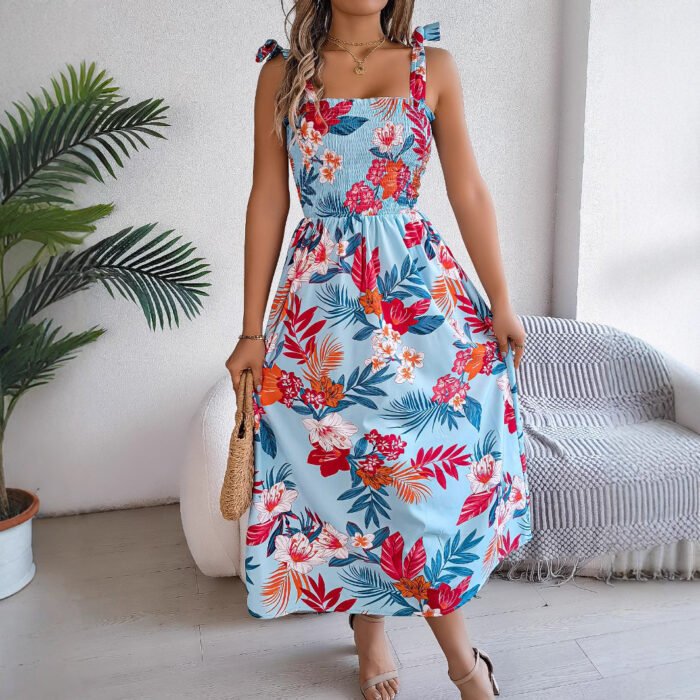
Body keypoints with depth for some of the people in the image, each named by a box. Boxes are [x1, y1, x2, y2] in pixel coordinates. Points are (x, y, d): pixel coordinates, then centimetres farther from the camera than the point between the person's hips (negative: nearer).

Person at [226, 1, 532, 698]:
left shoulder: (433, 66, 5)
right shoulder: (282, 72, 5)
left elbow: (469, 192, 4)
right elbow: (268, 201, 3)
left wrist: (500, 302, 2)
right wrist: (252, 330, 1)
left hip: (422, 291, 1)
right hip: (321, 301, 0)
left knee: (440, 462, 2)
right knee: (342, 466, 6)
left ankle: (453, 636, 25)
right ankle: (370, 629, 30)